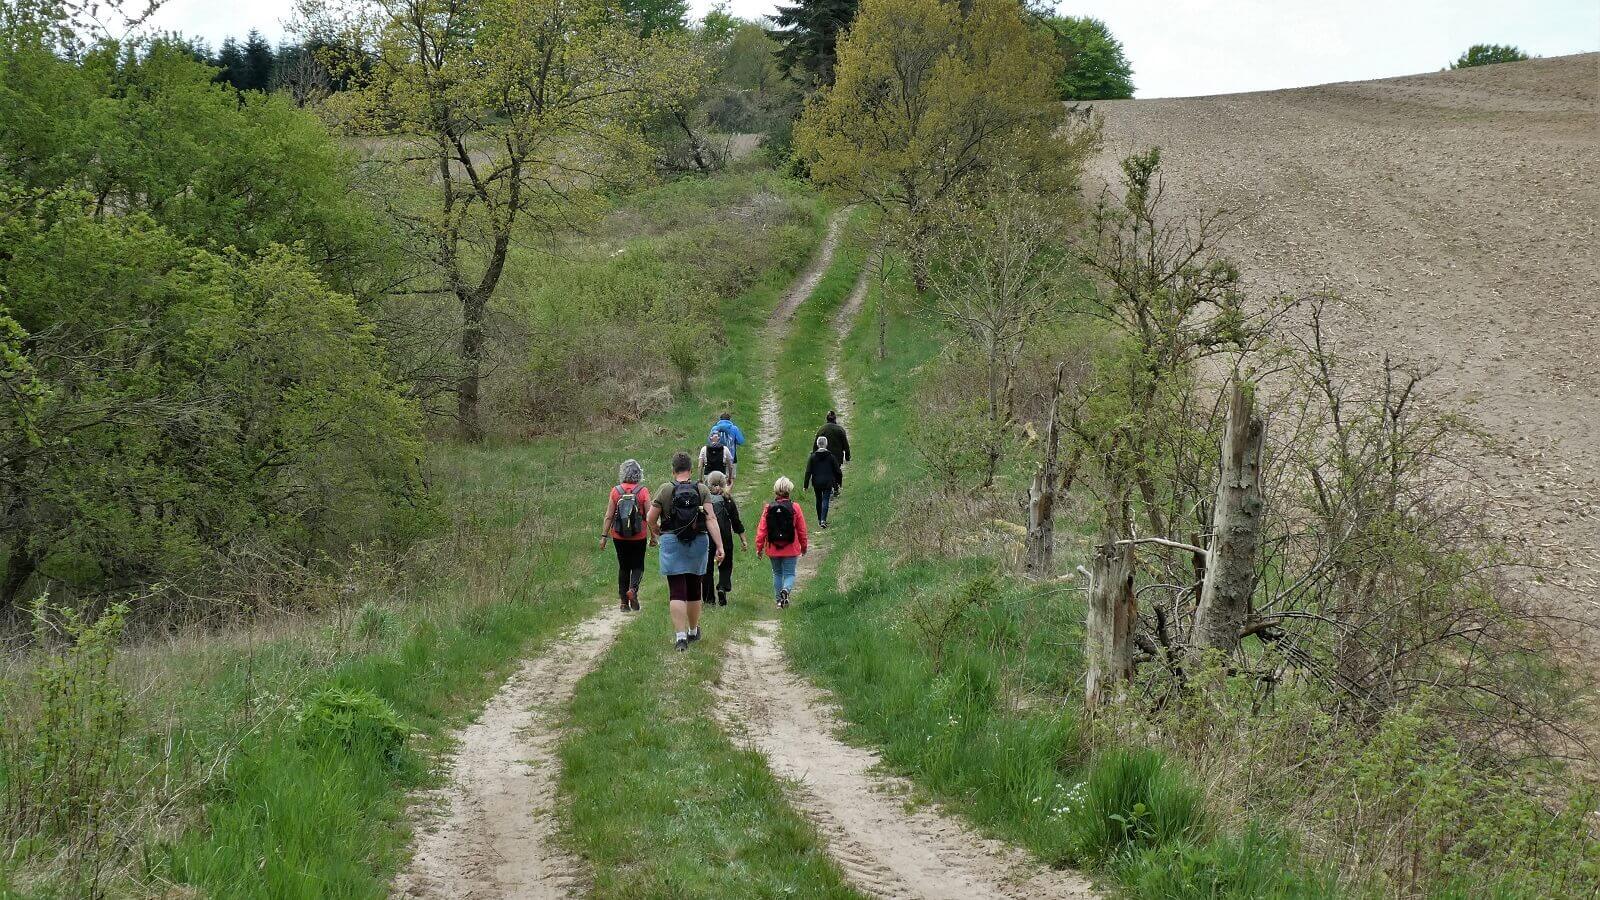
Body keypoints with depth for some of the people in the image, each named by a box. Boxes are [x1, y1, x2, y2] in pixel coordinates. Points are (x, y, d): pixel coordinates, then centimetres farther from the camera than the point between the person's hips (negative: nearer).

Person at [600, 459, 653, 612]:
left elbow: (608, 516, -3)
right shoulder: (643, 491, -7)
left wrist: (604, 536, 2)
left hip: (619, 537, 2)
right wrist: (653, 536, 3)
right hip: (639, 537, -2)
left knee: (623, 567, 13)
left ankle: (624, 602, 13)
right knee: (637, 566, 12)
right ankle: (633, 589, -16)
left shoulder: (616, 491, -3)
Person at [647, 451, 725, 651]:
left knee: (676, 592, -4)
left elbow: (651, 520, -3)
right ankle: (693, 631, 33)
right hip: (698, 543, 3)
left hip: (672, 544, -3)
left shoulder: (665, 490, -6)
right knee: (694, 590, 18)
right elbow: (710, 519, -10)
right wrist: (720, 547, -12)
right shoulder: (702, 490, -2)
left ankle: (681, 635, -16)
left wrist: (658, 534, 18)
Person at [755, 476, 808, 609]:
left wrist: (759, 547, 5)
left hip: (773, 549, 1)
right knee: (789, 574, 5)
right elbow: (802, 530, 0)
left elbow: (761, 529, -5)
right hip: (790, 548, -1)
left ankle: (780, 600, 17)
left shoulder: (768, 508, -6)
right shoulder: (795, 508, -7)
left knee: (777, 574, 17)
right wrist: (804, 546, 14)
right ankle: (786, 590, -25)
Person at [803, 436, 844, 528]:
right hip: (828, 482, -1)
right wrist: (838, 482, 14)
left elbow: (808, 472, -4)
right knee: (825, 500, 0)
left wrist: (806, 485, 1)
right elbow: (837, 471, 0)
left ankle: (820, 519, 26)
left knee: (819, 500, 17)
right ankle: (823, 520, -16)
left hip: (817, 482, 1)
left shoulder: (813, 457, -5)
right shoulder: (831, 456, -6)